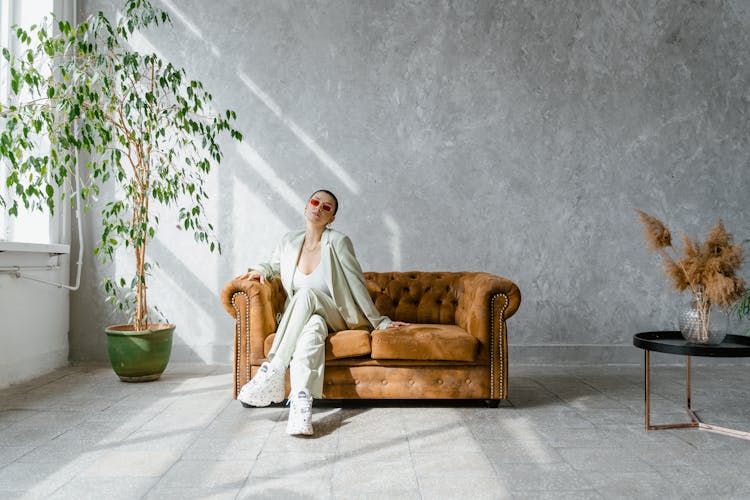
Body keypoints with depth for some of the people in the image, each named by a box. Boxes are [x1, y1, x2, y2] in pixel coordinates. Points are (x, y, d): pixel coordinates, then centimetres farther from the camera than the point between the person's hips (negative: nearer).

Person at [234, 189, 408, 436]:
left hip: (334, 317, -2)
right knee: (312, 328, -35)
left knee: (307, 293, -34)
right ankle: (301, 399, -55)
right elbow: (273, 265, 27)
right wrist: (261, 270, 4)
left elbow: (357, 285, -5)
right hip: (298, 320, 2)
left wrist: (380, 322, -3)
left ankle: (273, 372, -43)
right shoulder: (290, 241, 6)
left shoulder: (338, 242, -7)